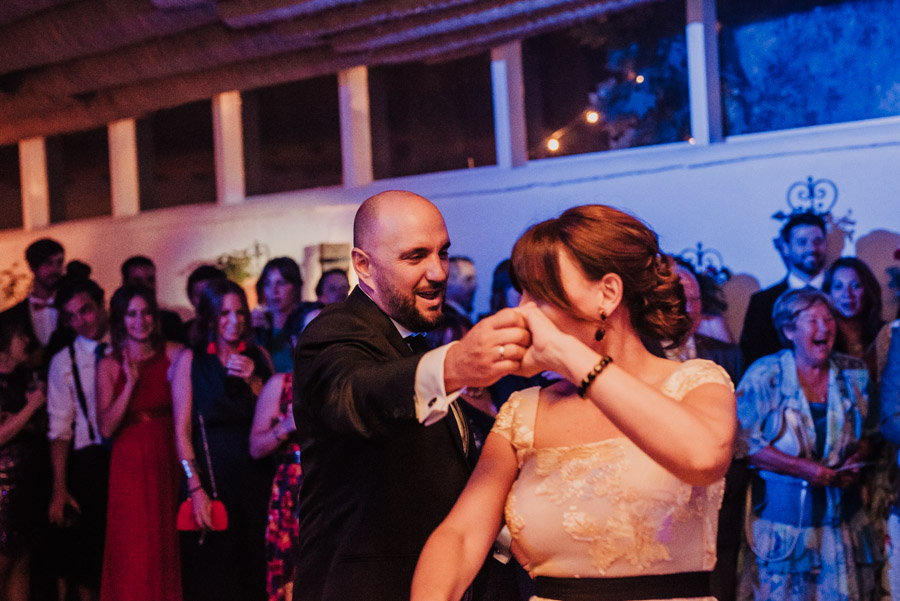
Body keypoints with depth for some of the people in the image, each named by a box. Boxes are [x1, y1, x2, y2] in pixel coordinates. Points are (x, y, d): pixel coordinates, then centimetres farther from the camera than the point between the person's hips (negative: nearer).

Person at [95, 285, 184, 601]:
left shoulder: (174, 354, 2)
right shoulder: (109, 365, 2)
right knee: (134, 554, 0)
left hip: (169, 462, 1)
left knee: (169, 549, 5)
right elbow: (106, 427, -8)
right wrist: (131, 383, -13)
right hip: (131, 465, -1)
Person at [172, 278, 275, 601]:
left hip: (256, 474, 3)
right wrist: (195, 487, -14)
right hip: (210, 475, -3)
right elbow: (182, 431, -5)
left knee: (256, 572, 6)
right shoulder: (190, 360, 1)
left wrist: (255, 381, -8)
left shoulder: (259, 357, 9)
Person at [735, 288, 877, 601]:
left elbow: (867, 434, 15)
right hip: (783, 513, -3)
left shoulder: (854, 373, 6)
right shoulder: (764, 375, -6)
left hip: (841, 513, 3)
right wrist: (802, 468, -17)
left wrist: (855, 461, -7)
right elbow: (744, 443, -10)